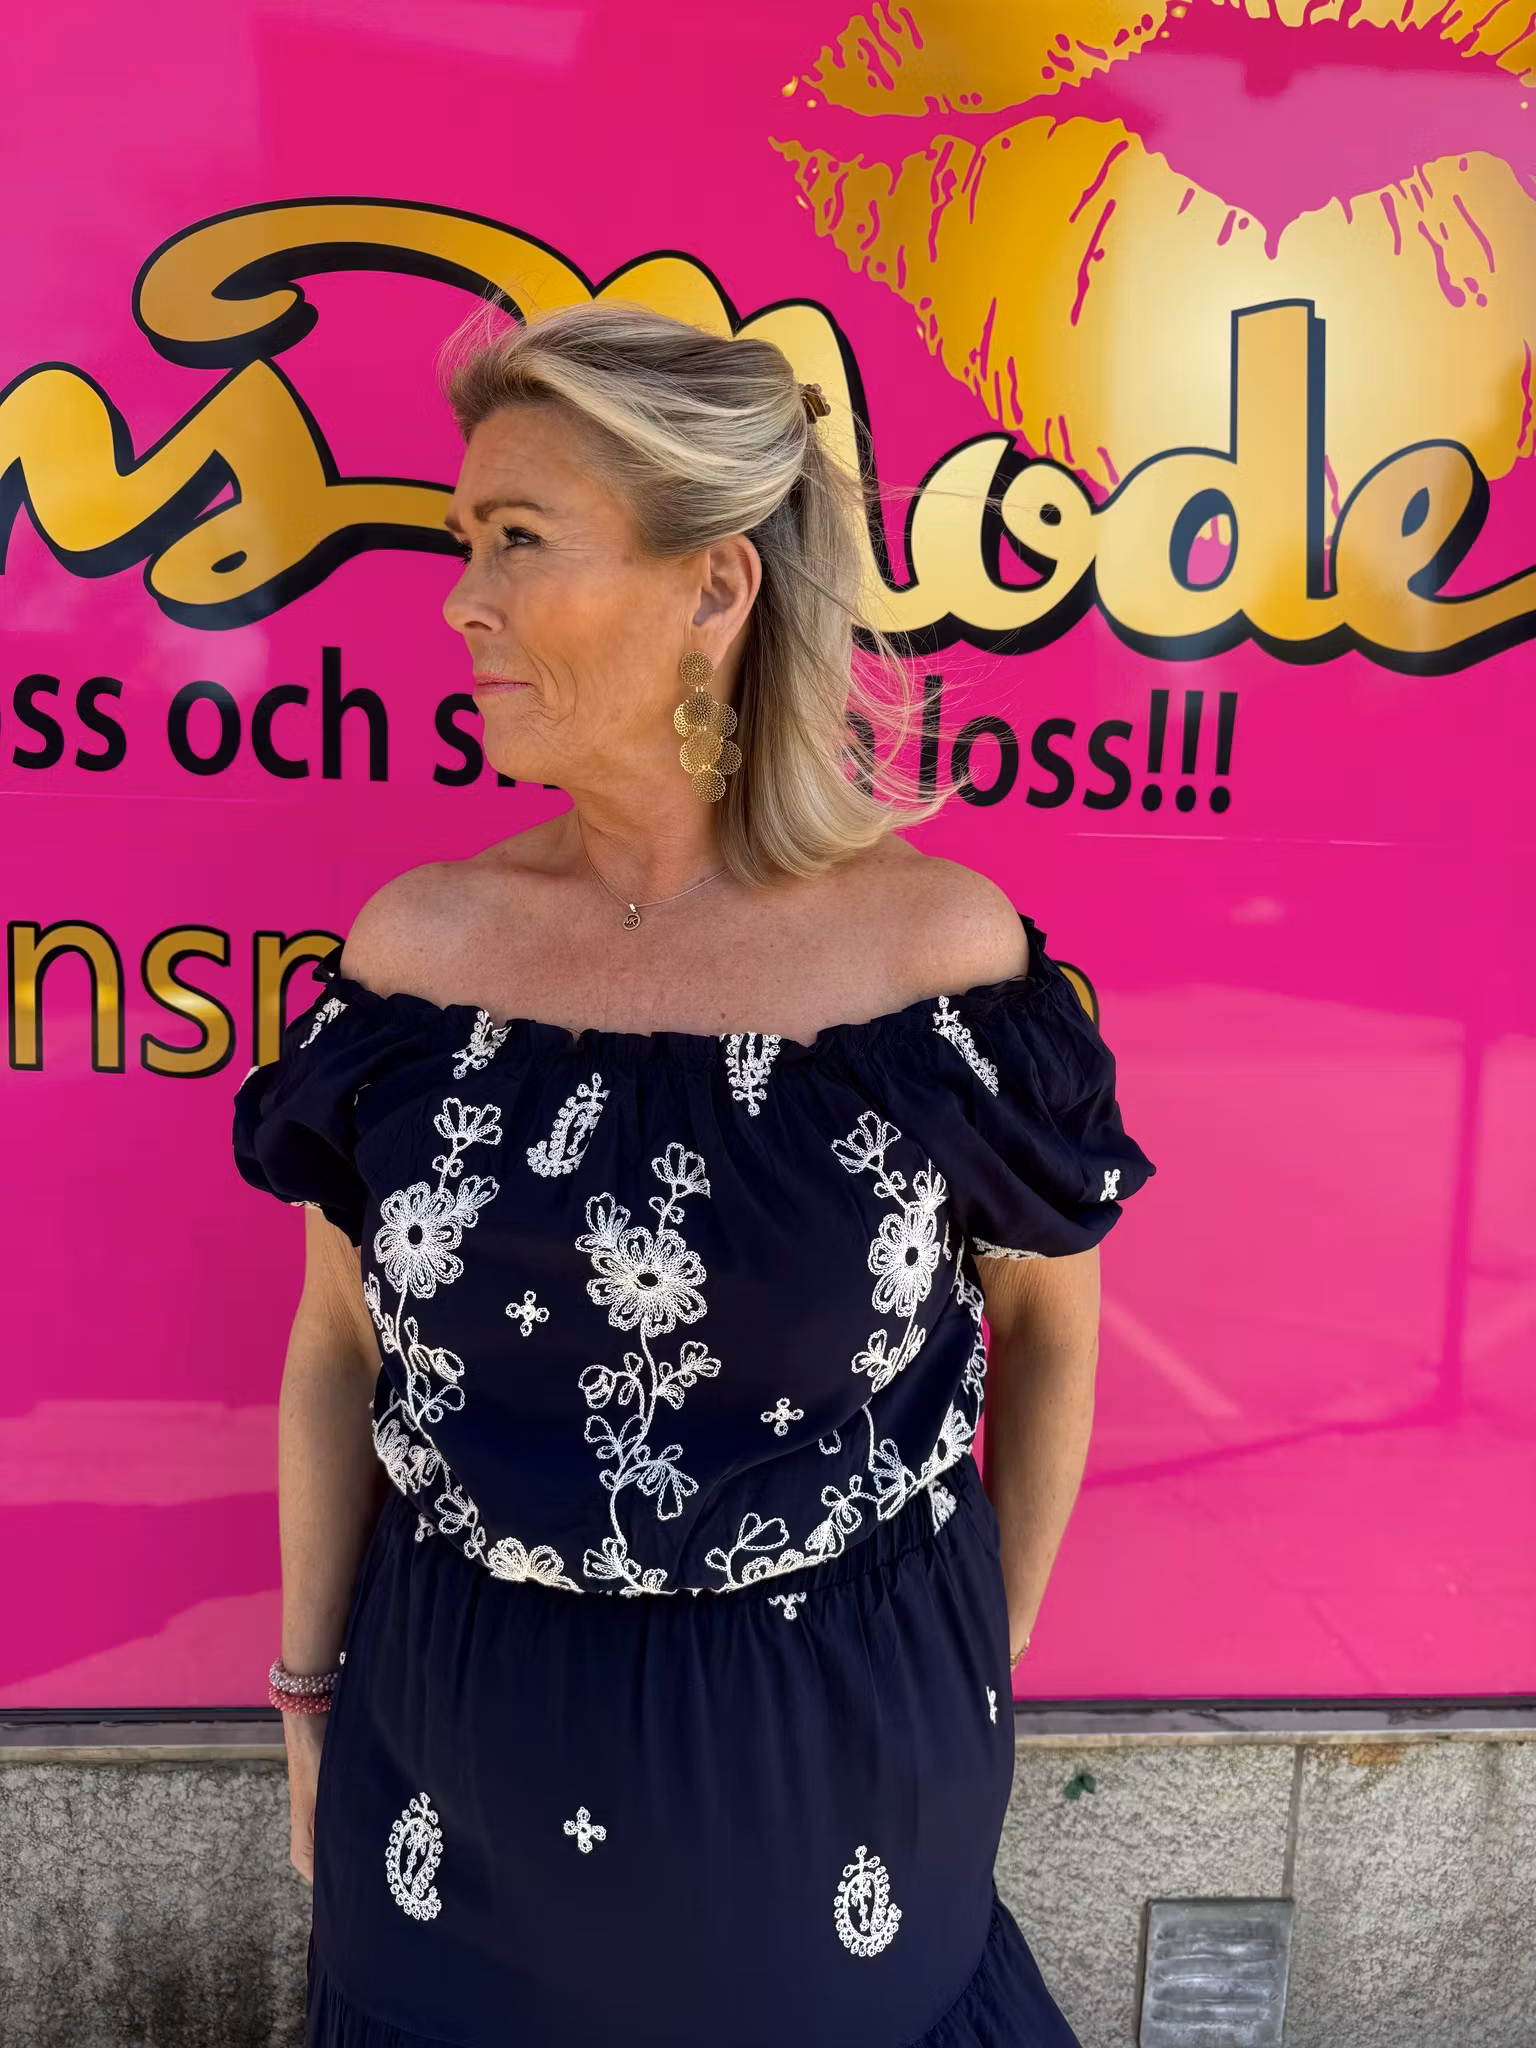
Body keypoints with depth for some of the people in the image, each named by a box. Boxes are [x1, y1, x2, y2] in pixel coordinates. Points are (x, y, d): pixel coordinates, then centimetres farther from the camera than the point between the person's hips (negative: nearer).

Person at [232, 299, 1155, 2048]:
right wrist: (307, 1692, 9)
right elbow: (340, 1345, 2)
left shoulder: (942, 948, -16)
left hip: (839, 1759, -1)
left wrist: (984, 1664, 6)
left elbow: (1051, 1323, -2)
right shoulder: (416, 947, -10)